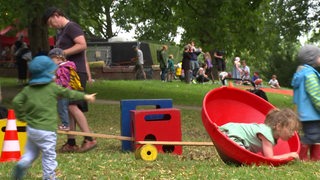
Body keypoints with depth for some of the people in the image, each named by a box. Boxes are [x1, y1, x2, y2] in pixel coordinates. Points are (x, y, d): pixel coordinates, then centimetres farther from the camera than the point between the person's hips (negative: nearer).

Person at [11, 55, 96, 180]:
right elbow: (68, 93, 5)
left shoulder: (28, 89, 4)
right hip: (46, 130, -5)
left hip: (31, 128, 5)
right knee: (49, 155, 6)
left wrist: (22, 116, 9)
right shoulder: (53, 87, -6)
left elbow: (16, 101, -4)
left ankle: (22, 164, -2)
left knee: (31, 151, 22)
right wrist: (85, 96, 17)